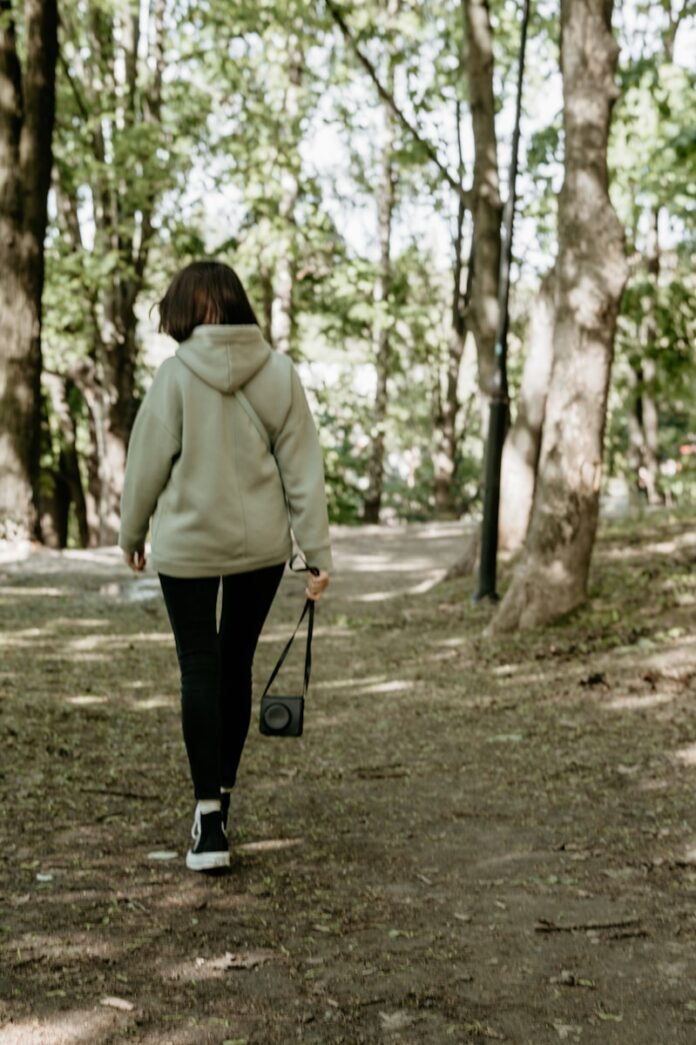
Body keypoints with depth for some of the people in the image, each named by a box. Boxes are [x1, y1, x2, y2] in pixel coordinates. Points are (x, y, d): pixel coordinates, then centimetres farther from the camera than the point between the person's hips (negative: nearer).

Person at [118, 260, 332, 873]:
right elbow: (303, 467, -3)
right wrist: (318, 551, 1)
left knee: (201, 669, 4)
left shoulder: (177, 373, -11)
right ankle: (222, 795, 29)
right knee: (237, 665, 16)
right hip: (261, 544, 3)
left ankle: (209, 820, -1)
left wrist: (132, 533, 10)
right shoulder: (279, 372, -3)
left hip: (187, 543, -3)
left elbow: (149, 462, -6)